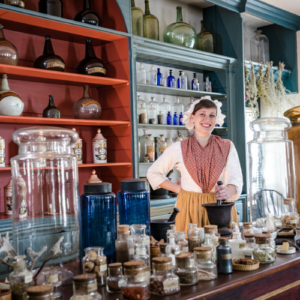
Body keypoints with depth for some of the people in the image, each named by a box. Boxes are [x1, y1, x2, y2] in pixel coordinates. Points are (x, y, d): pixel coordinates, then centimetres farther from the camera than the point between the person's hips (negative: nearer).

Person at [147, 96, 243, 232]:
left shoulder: (227, 147, 4)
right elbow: (152, 173, 9)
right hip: (190, 209, -1)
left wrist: (228, 191, -25)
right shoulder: (179, 148, 0)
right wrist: (179, 189, 0)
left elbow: (236, 179, -3)